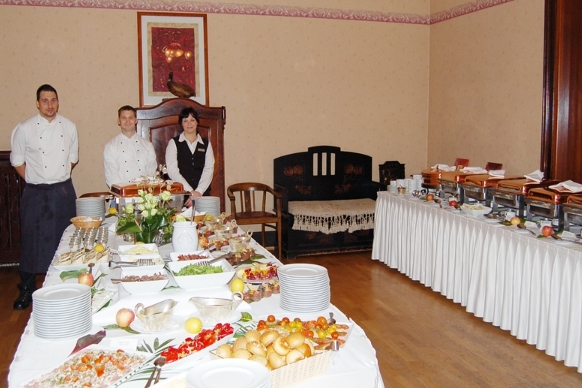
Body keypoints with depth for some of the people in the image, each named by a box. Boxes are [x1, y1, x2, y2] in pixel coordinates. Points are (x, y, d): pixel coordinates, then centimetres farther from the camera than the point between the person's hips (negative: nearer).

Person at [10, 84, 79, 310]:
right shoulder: (25, 129, -6)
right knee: (32, 241, 3)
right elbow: (17, 161, 2)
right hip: (36, 194, -2)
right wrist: (35, 180, -1)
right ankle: (27, 290, 17)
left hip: (64, 192, 3)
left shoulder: (69, 127, 2)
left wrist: (60, 177, 9)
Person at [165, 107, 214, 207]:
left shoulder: (206, 144, 12)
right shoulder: (174, 143, 5)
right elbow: (172, 171, -6)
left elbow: (209, 170, 1)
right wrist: (191, 192, -15)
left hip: (202, 194, 2)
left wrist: (198, 192, -13)